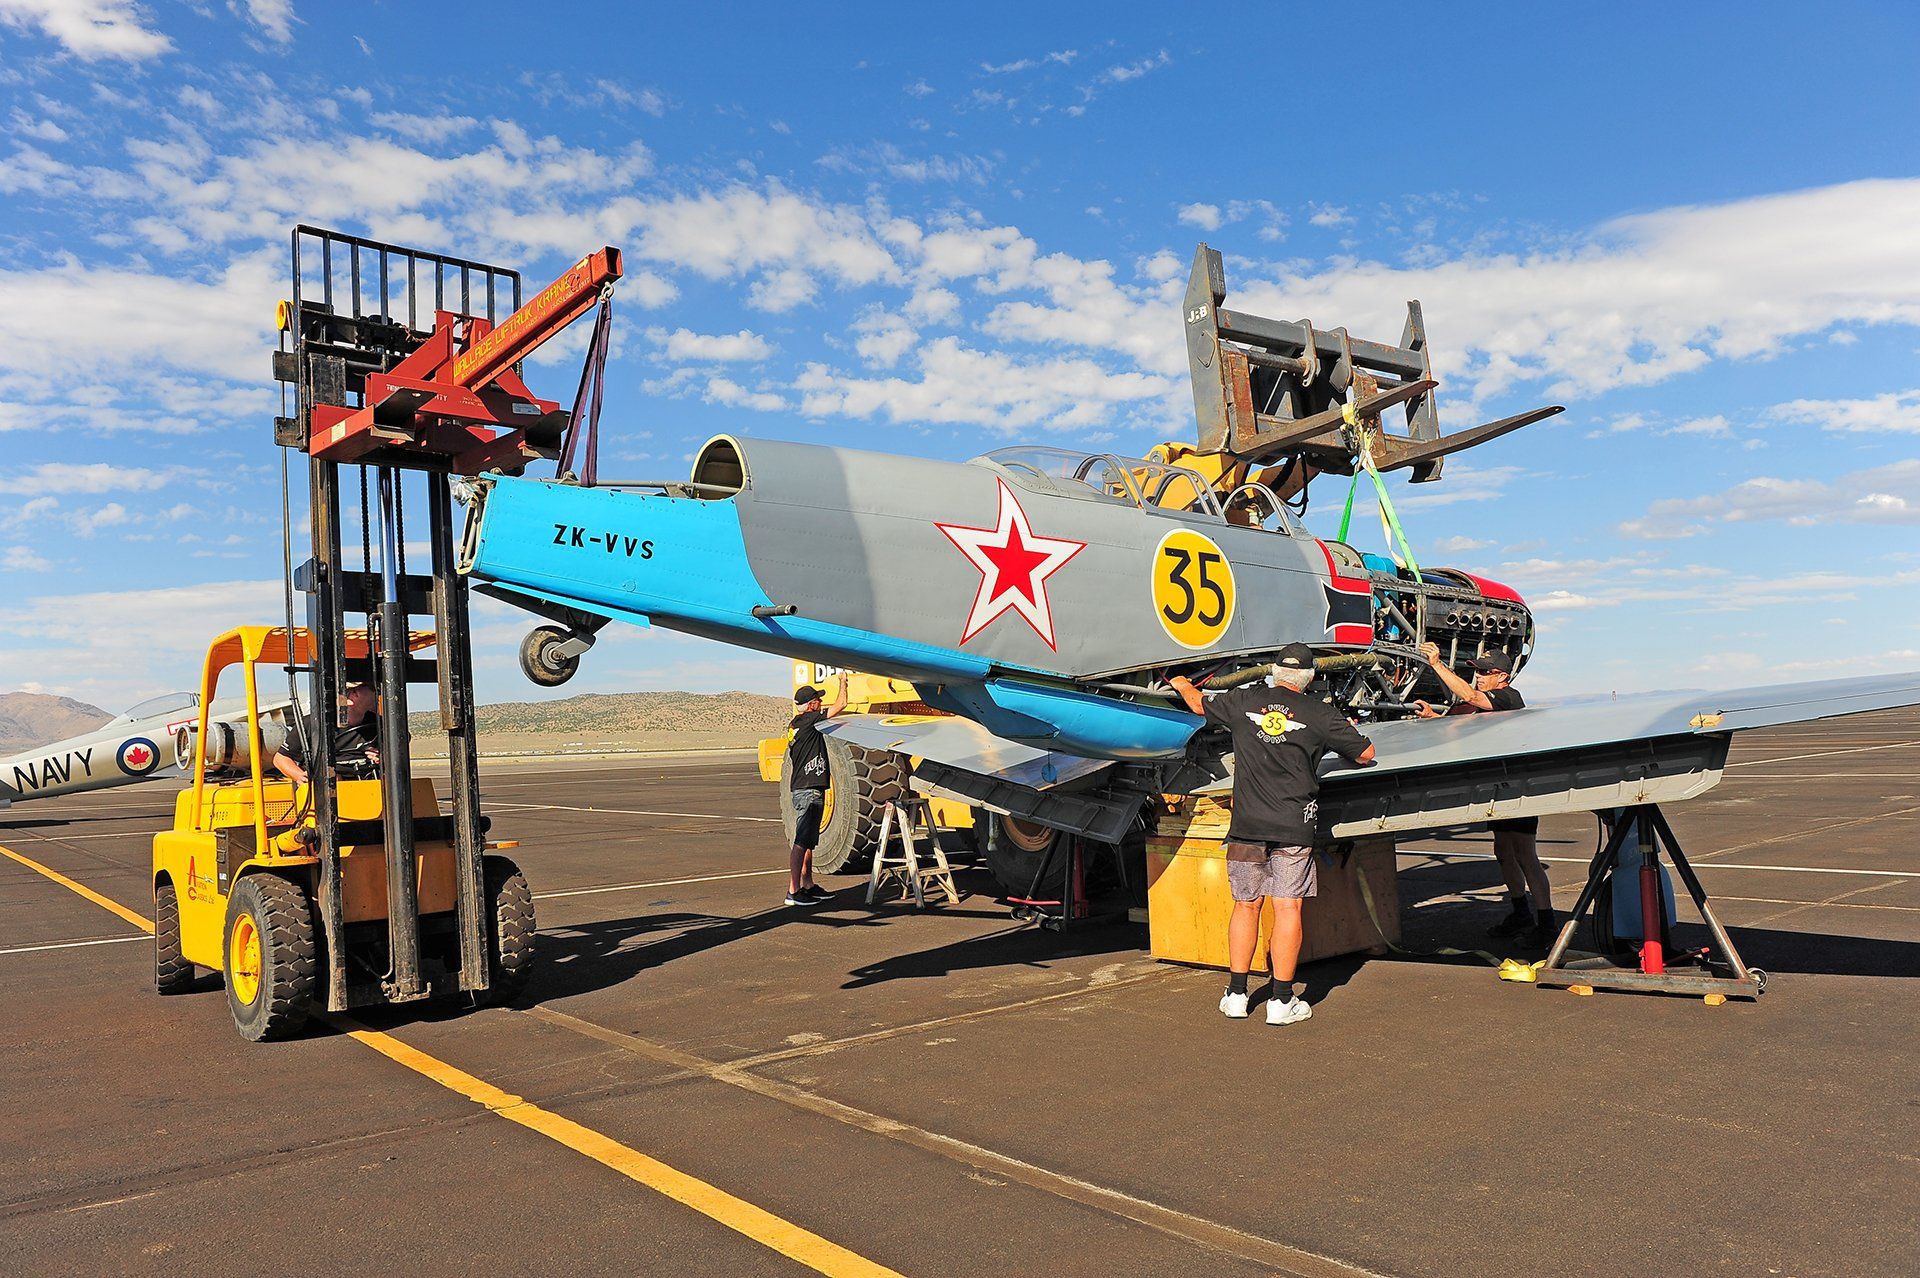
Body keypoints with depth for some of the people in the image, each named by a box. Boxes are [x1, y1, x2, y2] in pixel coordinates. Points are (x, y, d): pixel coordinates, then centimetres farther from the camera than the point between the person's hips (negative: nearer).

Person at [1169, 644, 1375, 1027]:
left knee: (1245, 905, 12)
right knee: (1287, 908, 1)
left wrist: (1183, 686, 46)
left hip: (1246, 824, 2)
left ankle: (1236, 994, 17)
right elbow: (1366, 753, 8)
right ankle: (1281, 1001, 3)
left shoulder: (1243, 701, 5)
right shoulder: (1319, 714, -1)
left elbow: (1199, 705, 23)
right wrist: (1349, 735, 31)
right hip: (1293, 826, -2)